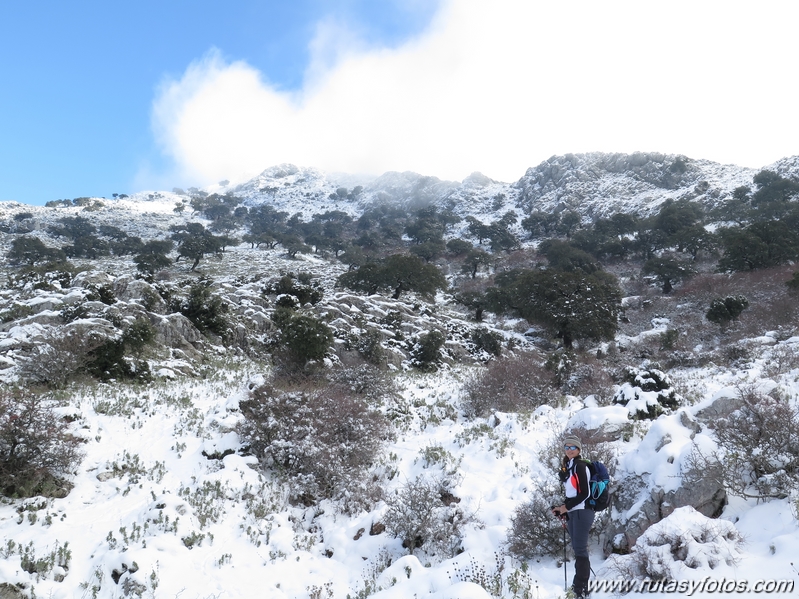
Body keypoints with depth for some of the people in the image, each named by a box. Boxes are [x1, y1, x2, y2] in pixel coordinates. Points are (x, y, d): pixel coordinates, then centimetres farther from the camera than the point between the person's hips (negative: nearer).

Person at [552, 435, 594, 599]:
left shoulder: (580, 466, -10)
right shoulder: (567, 467, 14)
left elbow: (585, 493, -14)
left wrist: (566, 507, -13)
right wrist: (564, 509, 7)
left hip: (582, 511, -8)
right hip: (572, 512, 8)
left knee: (580, 548, -9)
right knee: (577, 548, 10)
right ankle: (580, 584, 16)